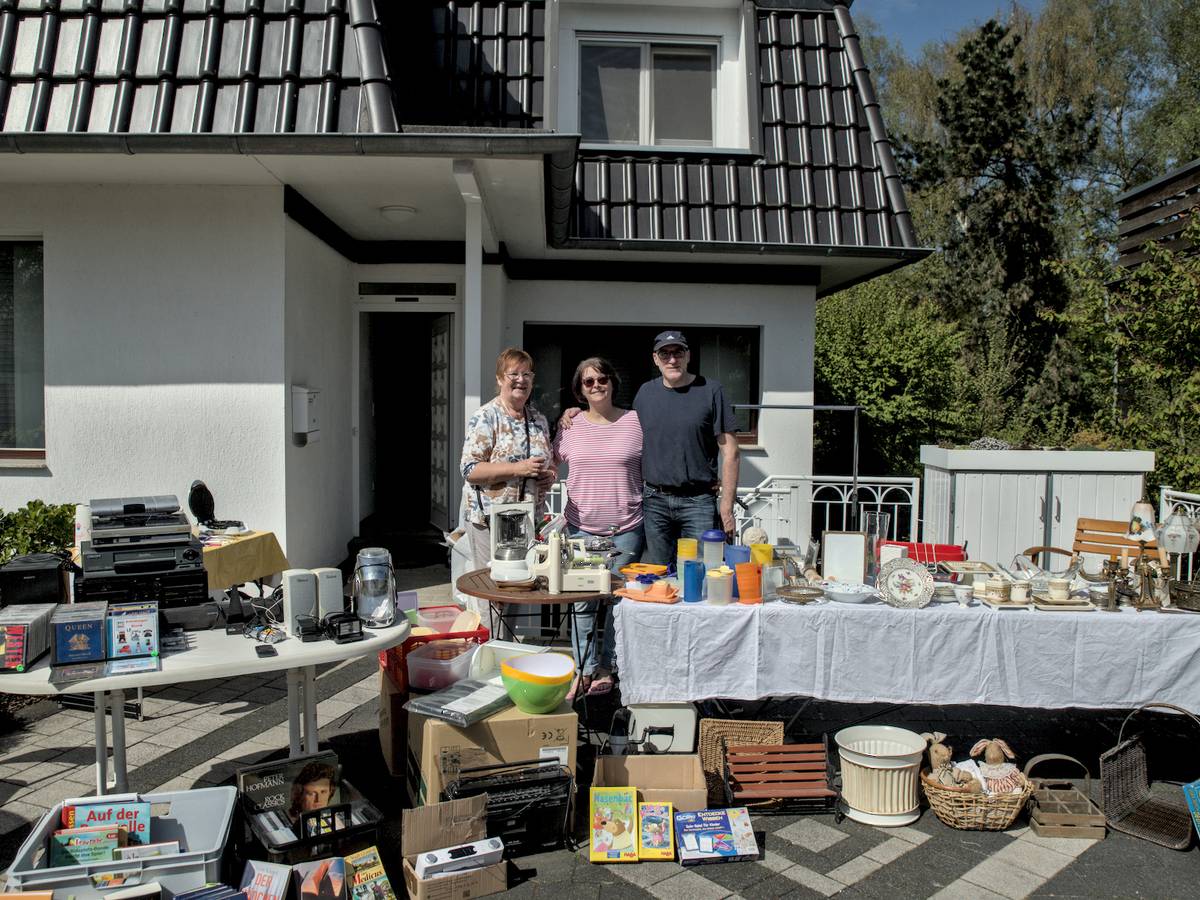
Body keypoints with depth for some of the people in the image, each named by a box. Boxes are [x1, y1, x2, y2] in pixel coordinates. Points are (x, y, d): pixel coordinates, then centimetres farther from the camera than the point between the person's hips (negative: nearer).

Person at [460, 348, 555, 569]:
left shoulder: (539, 420, 12)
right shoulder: (485, 418, -7)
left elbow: (550, 462, 24)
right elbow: (470, 470, -15)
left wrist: (550, 475, 0)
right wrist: (518, 469, -22)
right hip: (490, 521, -5)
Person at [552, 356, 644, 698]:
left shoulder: (636, 422, 1)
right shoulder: (570, 427, 6)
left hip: (626, 529, -1)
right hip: (582, 528, 2)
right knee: (583, 602, 6)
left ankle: (606, 668, 21)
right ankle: (585, 670, 18)